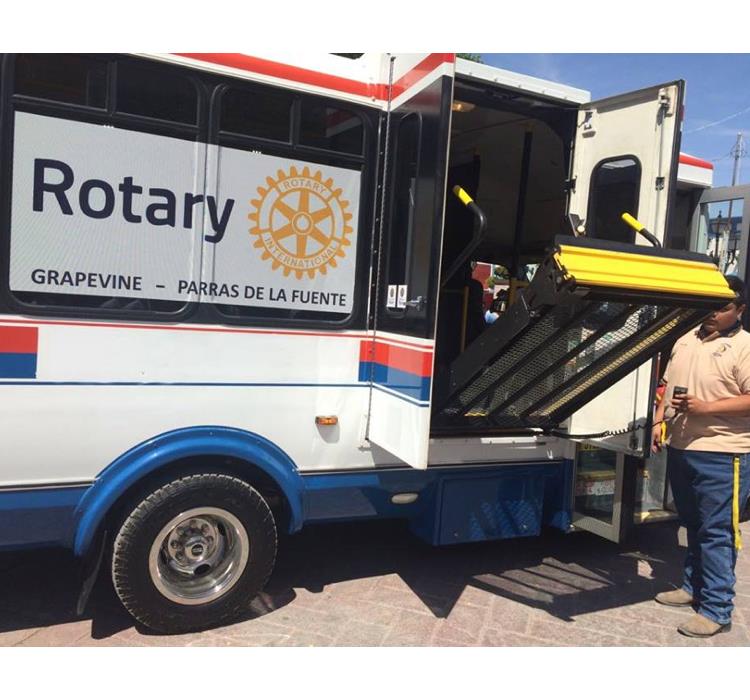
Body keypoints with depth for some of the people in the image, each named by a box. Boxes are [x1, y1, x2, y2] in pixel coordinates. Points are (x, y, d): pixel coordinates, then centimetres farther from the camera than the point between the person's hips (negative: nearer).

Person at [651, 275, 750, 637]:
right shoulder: (687, 339, 12)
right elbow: (669, 384, 18)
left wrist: (705, 407, -23)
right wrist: (659, 421, 7)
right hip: (681, 448, 7)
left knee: (716, 533, -1)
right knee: (693, 526, 20)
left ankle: (716, 609, 9)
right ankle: (693, 587, 35)